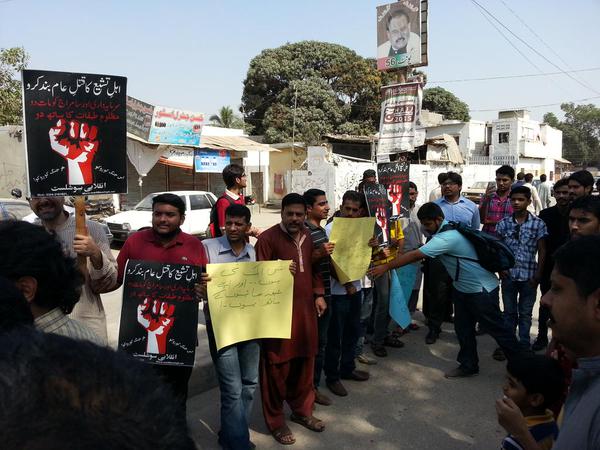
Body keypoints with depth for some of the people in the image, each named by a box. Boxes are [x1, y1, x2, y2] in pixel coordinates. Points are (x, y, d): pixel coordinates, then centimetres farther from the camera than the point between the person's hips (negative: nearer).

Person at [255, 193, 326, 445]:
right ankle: (275, 421, 21)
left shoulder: (307, 236, 11)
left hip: (305, 308, 7)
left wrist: (318, 294, 13)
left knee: (304, 361, 16)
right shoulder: (268, 238, -12)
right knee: (277, 367, 3)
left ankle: (301, 410, 37)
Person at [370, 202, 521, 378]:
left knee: (496, 328, 5)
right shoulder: (446, 230, 2)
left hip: (482, 289, -9)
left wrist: (385, 267, -24)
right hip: (462, 287, 9)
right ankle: (468, 365, 25)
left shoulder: (447, 237, -30)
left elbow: (415, 256, -29)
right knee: (463, 328, 12)